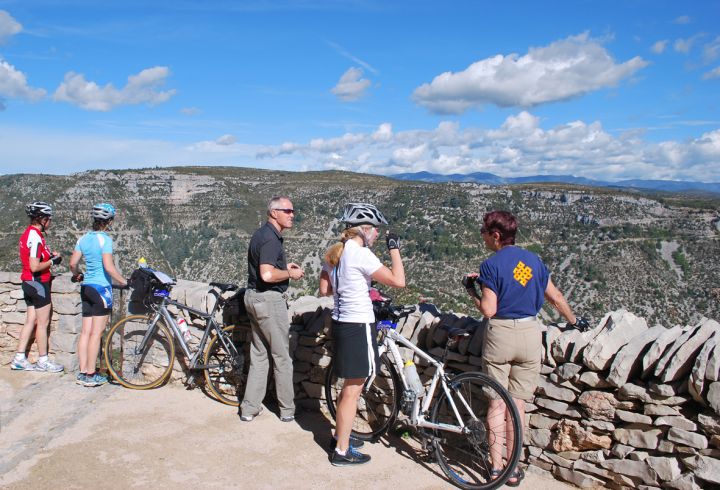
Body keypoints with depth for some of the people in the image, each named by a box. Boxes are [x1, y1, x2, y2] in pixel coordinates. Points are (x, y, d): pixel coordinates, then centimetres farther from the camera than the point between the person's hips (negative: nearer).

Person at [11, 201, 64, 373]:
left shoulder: (28, 233, 11)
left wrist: (49, 256, 9)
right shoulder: (36, 237, -19)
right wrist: (53, 261, -10)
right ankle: (43, 361, 9)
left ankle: (19, 359, 17)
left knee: (31, 321, 13)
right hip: (38, 283, -10)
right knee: (43, 323, 0)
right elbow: (35, 267, -24)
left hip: (29, 283, 10)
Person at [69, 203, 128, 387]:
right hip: (101, 288, -7)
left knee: (86, 332, 10)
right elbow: (108, 267, -21)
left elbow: (73, 263, 8)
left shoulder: (84, 238, 8)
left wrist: (77, 275, 27)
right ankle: (90, 375, 2)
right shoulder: (105, 239, -13)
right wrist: (124, 282, -11)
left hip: (86, 287, 7)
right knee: (96, 333, -2)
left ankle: (82, 372, 15)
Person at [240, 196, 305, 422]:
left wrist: (284, 266, 14)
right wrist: (290, 273, -14)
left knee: (259, 354, 15)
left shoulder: (261, 234, 13)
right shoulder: (271, 238, -19)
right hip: (269, 300, -10)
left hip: (254, 297, 10)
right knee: (282, 356, 3)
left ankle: (249, 408, 20)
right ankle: (287, 409, 15)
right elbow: (267, 275, -30)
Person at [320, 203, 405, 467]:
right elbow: (398, 281, -22)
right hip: (358, 326, -9)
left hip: (340, 323, 9)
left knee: (350, 386, 23)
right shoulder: (361, 254, -19)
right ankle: (342, 451, 14)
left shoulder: (335, 252, 8)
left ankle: (339, 436, 37)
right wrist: (394, 248, -11)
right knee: (353, 390, 3)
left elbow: (324, 289, 14)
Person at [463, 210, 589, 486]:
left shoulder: (491, 264, -9)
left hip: (500, 334, -4)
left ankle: (496, 466, 14)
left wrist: (471, 290, 4)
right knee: (518, 404, 10)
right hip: (530, 334, 4)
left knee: (496, 403, 8)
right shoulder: (533, 260, 6)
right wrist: (574, 320, 30)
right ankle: (513, 469, 16)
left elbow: (488, 310, -12)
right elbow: (556, 298, 14)